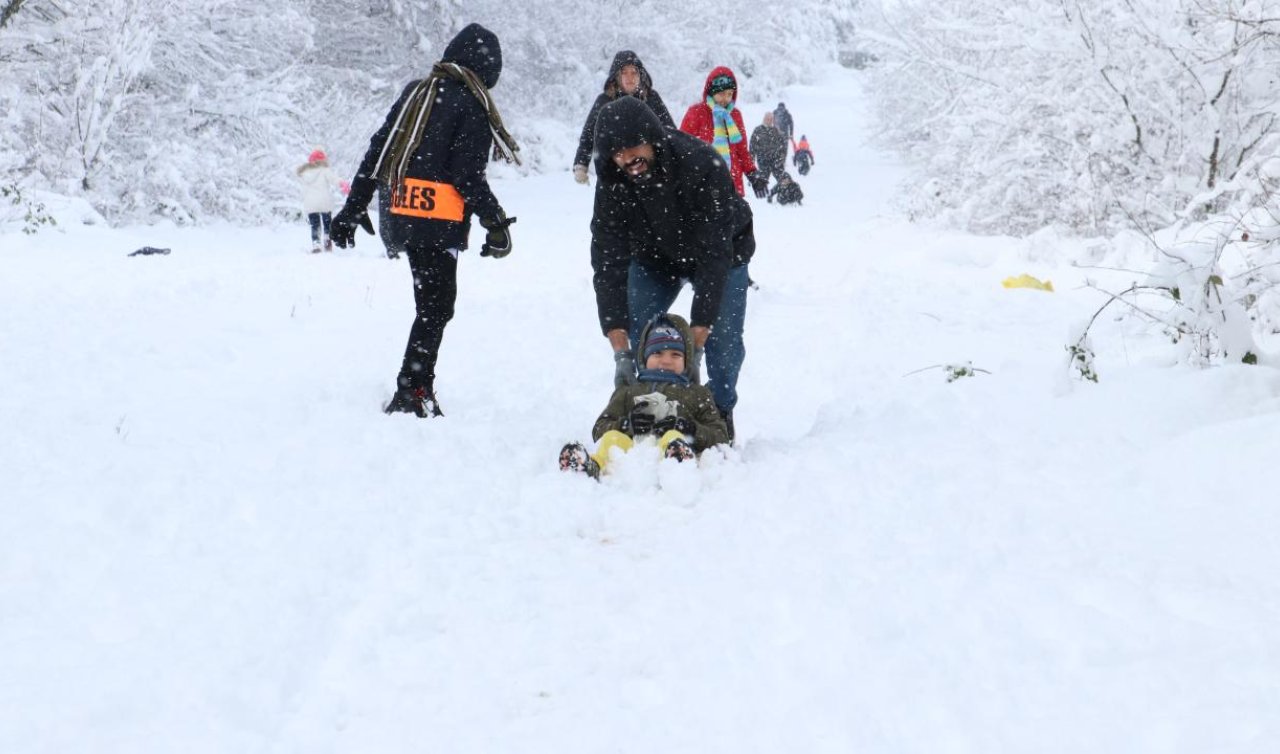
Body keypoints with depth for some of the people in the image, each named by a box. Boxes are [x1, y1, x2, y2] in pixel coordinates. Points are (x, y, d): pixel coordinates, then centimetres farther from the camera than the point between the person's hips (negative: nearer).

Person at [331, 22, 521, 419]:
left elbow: (376, 151, 15)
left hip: (399, 217, 6)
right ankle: (411, 393, -3)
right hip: (439, 220, -6)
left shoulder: (414, 92, 14)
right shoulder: (472, 106, -6)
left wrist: (355, 206, 20)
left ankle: (419, 386, 10)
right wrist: (496, 223, -5)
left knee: (432, 301, 13)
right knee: (435, 307, 0)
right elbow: (468, 174, -12)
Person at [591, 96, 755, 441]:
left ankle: (720, 413, 8)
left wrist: (696, 341, -44)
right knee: (640, 334, -11)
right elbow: (608, 264, -30)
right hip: (655, 255, 3)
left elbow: (714, 256, -40)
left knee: (722, 338, -14)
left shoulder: (703, 166, -40)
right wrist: (620, 350, -38)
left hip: (723, 251, -3)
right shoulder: (611, 184, -29)